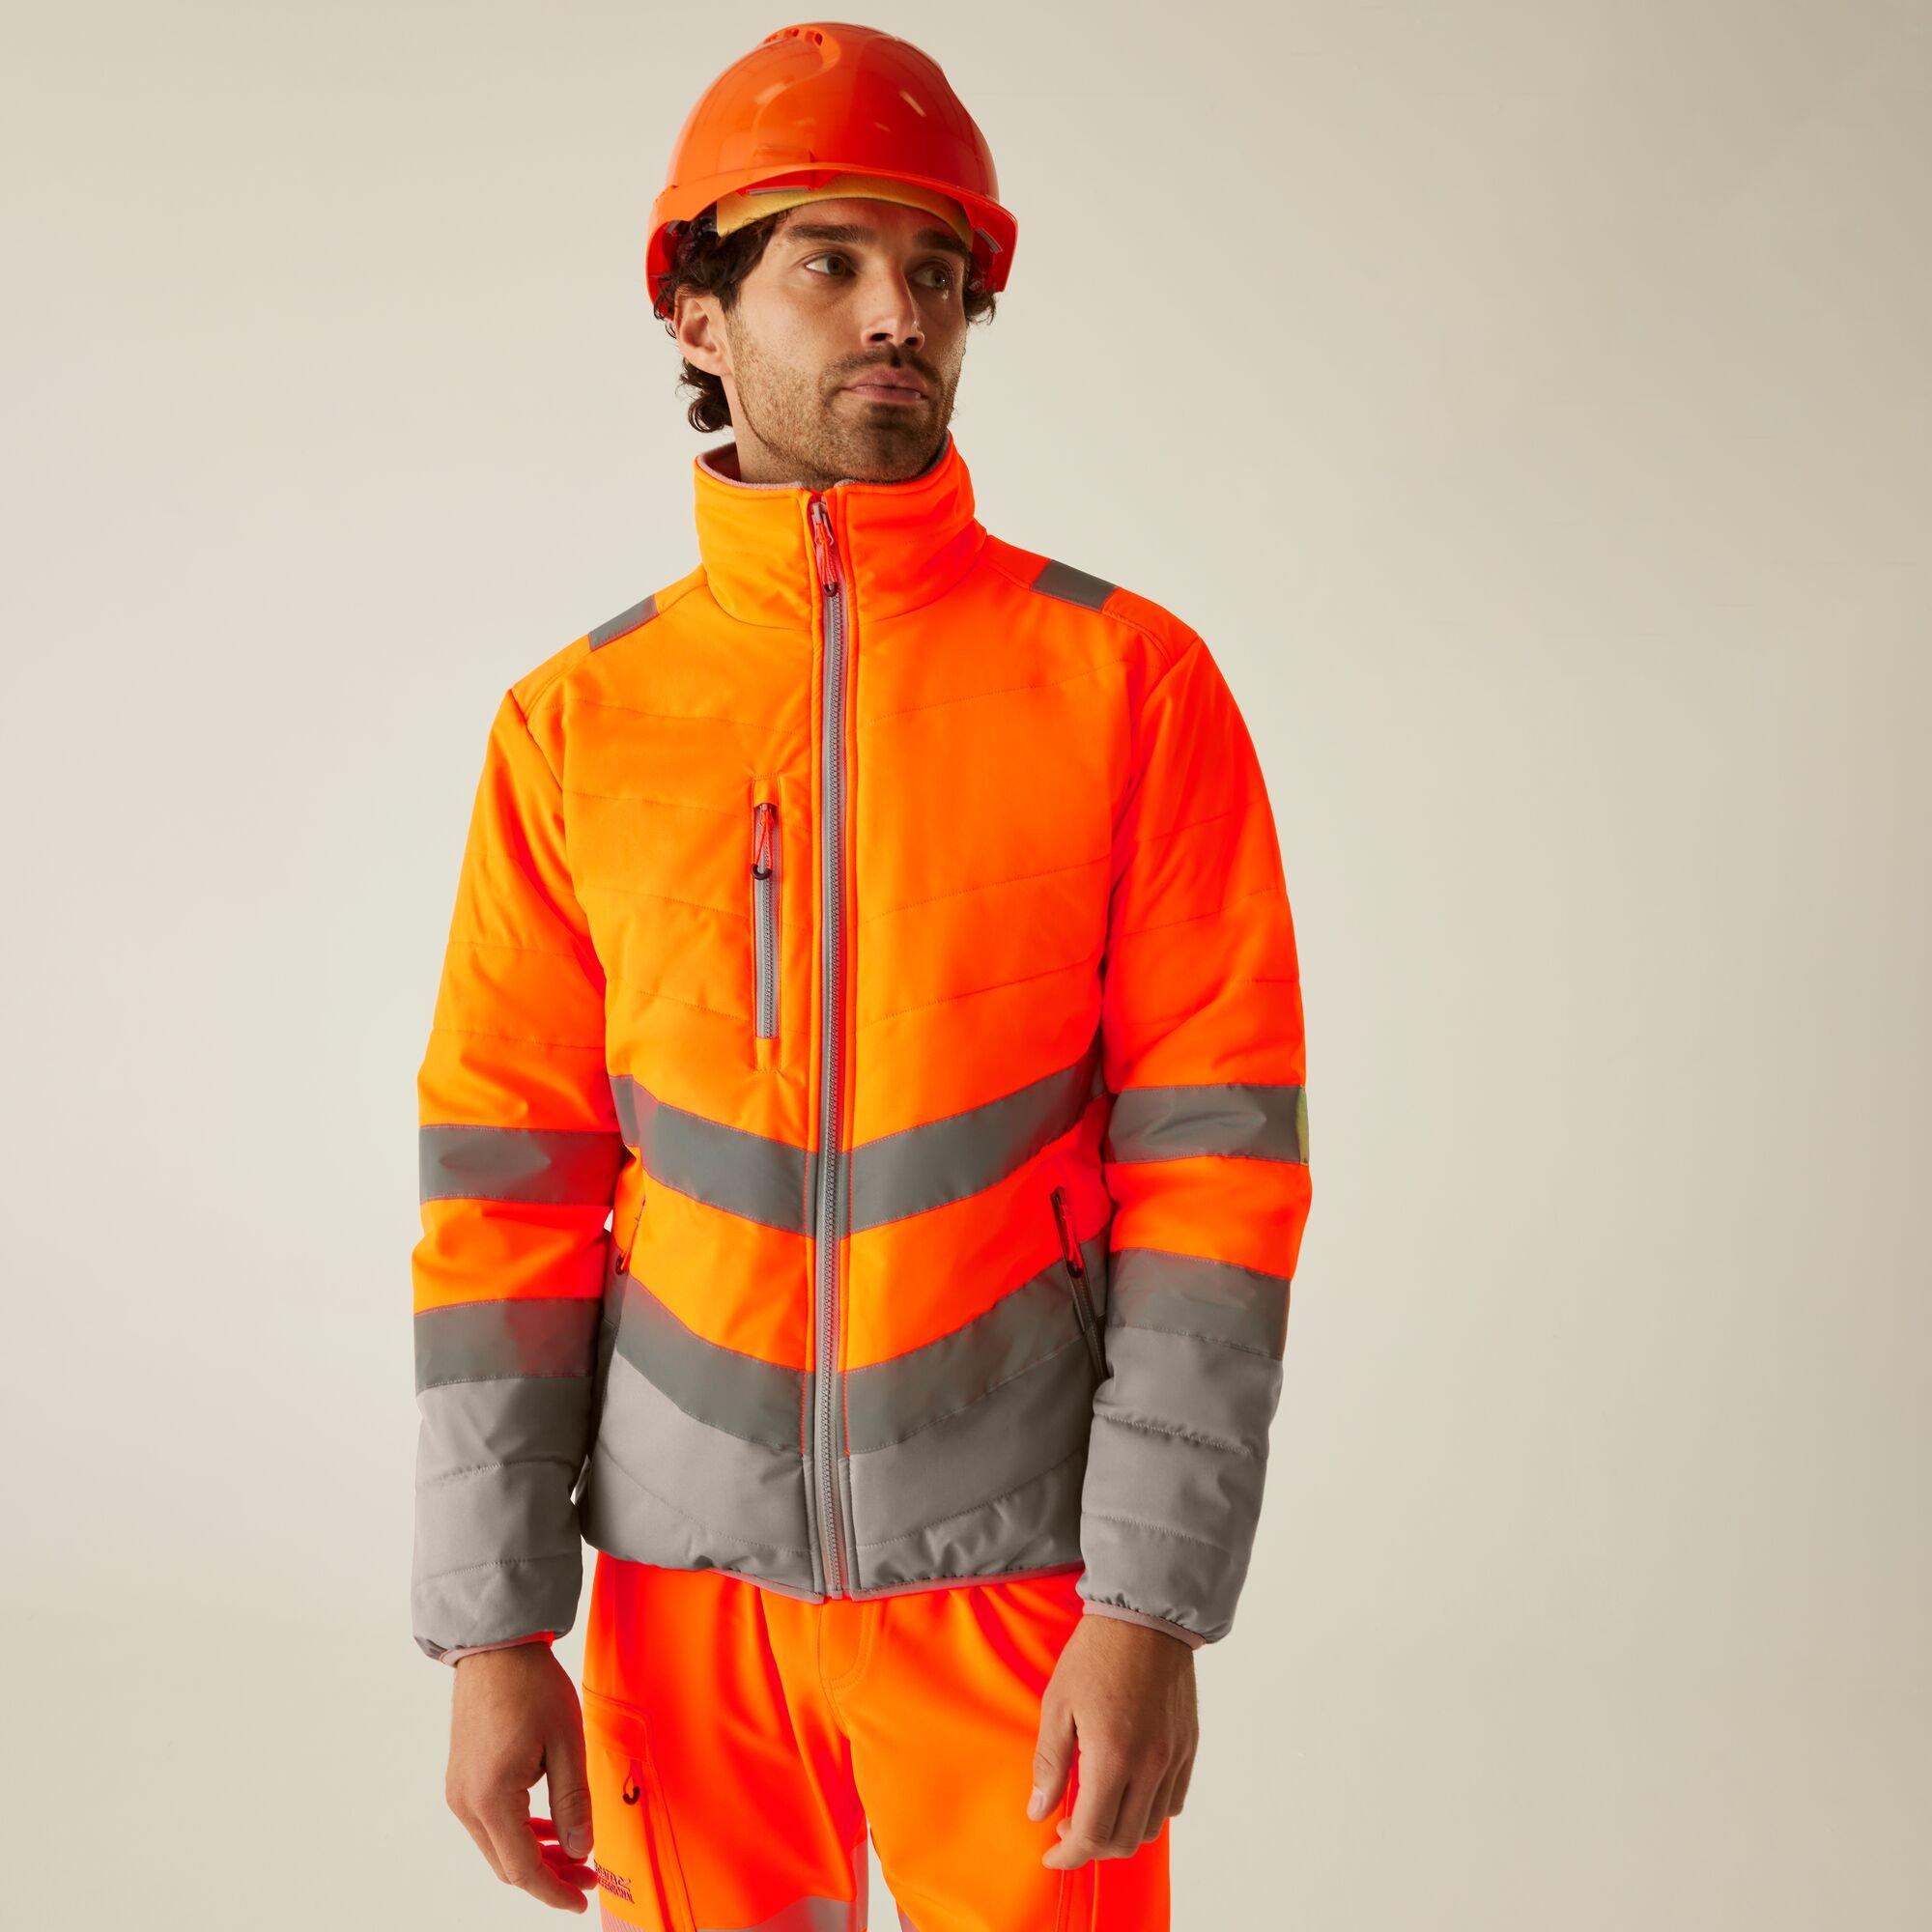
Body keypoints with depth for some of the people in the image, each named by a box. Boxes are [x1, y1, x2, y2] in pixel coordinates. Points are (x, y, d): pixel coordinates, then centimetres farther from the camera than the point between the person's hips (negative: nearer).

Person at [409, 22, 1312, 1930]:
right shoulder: (577, 723, 0)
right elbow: (508, 1180, 1)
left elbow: (1216, 1146, -9)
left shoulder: (1130, 681, -7)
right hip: (685, 1561, 2)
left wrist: (1156, 1608, -12)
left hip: (1022, 1557, -2)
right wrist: (490, 1625, -2)